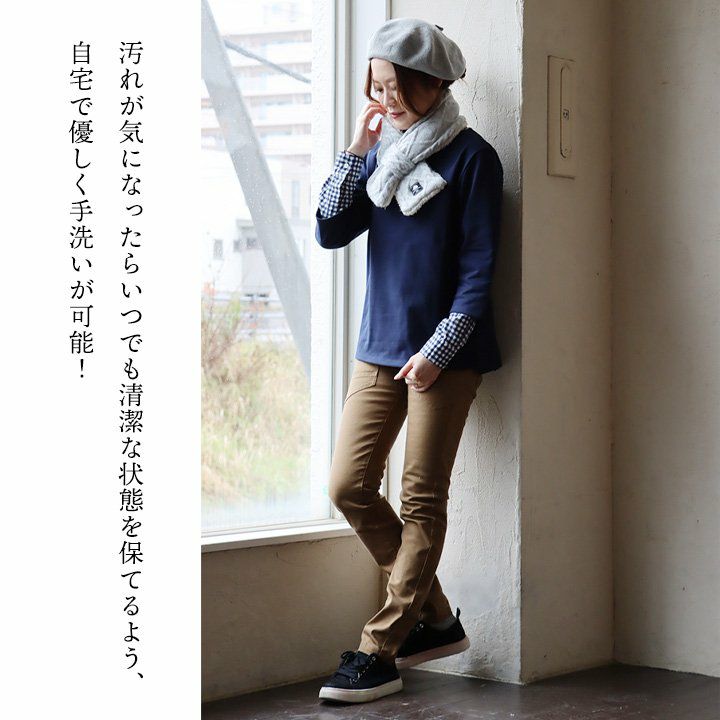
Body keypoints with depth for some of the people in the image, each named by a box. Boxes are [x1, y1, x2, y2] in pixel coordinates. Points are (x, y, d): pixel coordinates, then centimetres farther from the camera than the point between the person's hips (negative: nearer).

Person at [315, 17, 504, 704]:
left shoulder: (469, 155, -5)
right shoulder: (379, 153, 12)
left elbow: (478, 265, -8)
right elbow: (330, 232, 2)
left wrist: (439, 349, -14)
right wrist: (354, 150, -4)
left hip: (444, 353, -6)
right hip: (379, 348, 6)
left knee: (421, 501, -1)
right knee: (349, 487, 1)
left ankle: (380, 653, 3)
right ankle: (435, 619, 15)